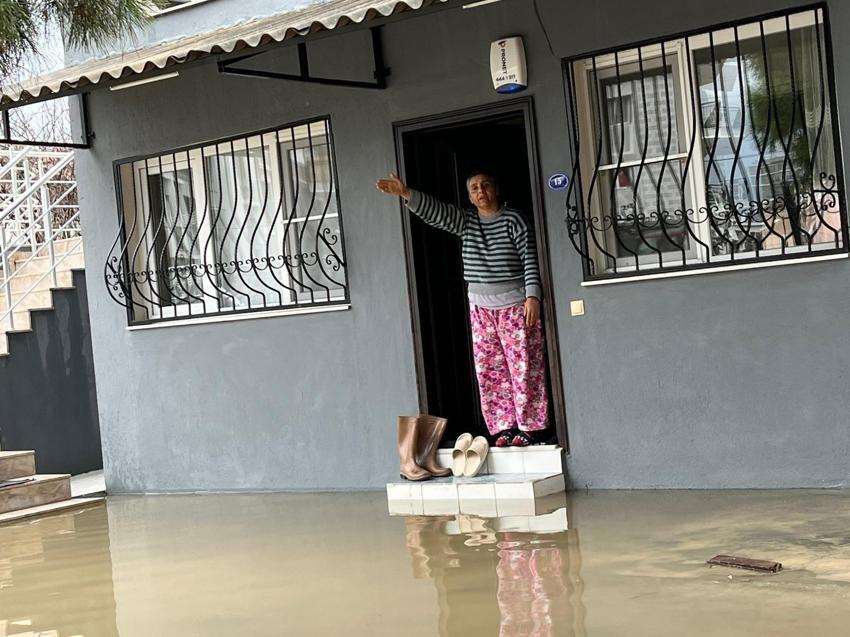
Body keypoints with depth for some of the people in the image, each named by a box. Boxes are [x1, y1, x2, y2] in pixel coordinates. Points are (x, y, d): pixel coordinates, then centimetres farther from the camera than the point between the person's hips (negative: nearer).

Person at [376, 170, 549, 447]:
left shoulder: (513, 220, -5)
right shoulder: (465, 222, 7)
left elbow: (530, 260, -8)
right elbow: (434, 211, -6)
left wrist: (533, 296, -17)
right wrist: (406, 194, -22)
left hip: (515, 305, -5)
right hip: (481, 307, 5)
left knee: (523, 366, -3)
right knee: (490, 370, 4)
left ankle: (530, 426, 2)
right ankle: (505, 426, 10)